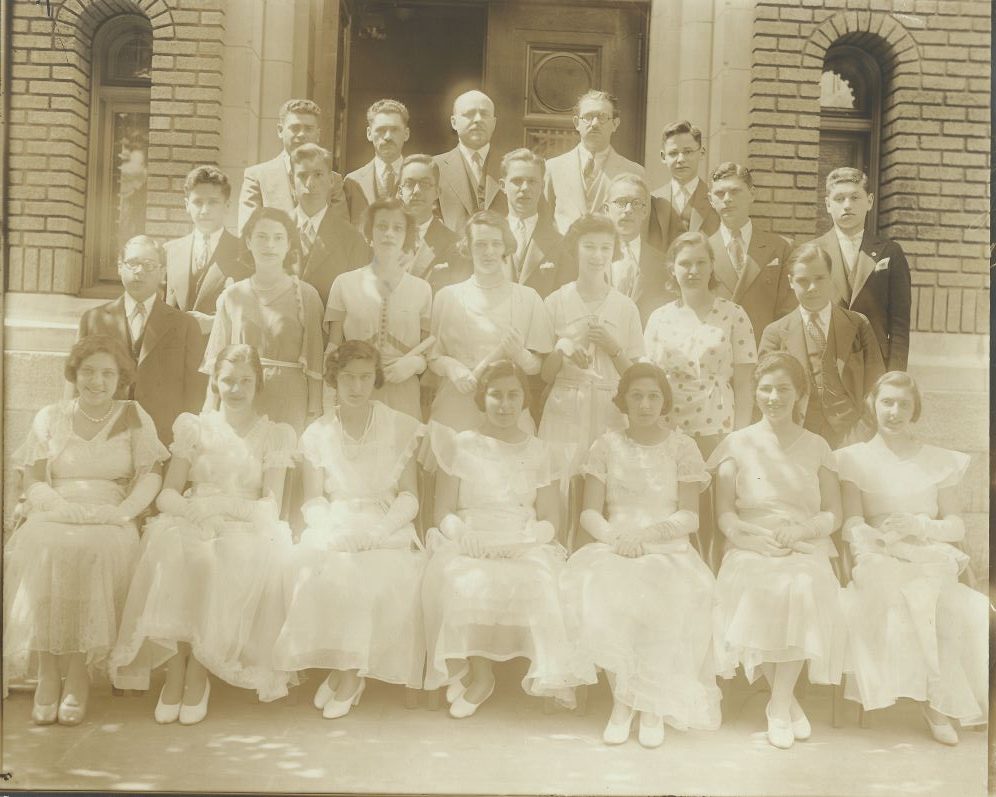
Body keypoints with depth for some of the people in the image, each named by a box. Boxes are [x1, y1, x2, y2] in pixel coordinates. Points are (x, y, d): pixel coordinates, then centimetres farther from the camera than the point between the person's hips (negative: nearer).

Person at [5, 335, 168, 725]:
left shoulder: (135, 417, 9)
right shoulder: (49, 418, 13)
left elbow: (151, 475, 1)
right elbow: (32, 481, 6)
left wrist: (121, 512, -17)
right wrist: (68, 508, -14)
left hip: (111, 523, -1)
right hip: (55, 517, 1)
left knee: (98, 549, -34)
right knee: (42, 547, -32)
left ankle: (79, 672, -24)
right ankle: (48, 671, -23)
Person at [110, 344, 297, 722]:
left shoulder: (275, 436, 11)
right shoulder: (194, 427, 15)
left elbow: (270, 505, 0)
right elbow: (167, 494, 7)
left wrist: (222, 504, -18)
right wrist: (194, 509, -17)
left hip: (244, 530, -1)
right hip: (192, 526, 1)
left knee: (238, 554, -35)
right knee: (172, 546, -33)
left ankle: (198, 673, -23)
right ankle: (175, 671, -25)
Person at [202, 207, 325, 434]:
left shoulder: (306, 295, 1)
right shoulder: (232, 296, 7)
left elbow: (314, 360, 1)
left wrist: (314, 416, -3)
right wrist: (210, 414, 6)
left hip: (289, 406, -2)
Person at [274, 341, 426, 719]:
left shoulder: (400, 428, 7)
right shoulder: (318, 433, 12)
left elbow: (409, 497, 2)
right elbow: (314, 501, 6)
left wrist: (374, 532, -15)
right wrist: (337, 532, -15)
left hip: (387, 531, -1)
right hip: (334, 530, 2)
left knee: (383, 573, -33)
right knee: (310, 568, -31)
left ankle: (350, 673, -15)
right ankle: (338, 665, -13)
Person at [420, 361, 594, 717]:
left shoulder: (537, 451, 15)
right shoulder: (459, 444, 11)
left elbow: (548, 522, 11)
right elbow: (443, 513, 6)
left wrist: (518, 540, -8)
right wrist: (464, 535, -14)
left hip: (523, 550, 1)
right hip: (469, 547, 0)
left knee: (533, 581, -33)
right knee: (467, 584, -34)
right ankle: (479, 672, -15)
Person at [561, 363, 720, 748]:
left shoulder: (681, 447, 7)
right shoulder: (607, 445, 10)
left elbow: (689, 517, 1)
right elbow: (590, 513, 6)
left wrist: (643, 535, -16)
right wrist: (616, 539, -15)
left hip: (668, 552, -1)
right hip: (613, 548, 1)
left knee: (663, 598, -34)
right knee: (599, 591, -32)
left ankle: (653, 704, -11)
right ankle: (621, 697, -11)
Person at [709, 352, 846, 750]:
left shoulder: (817, 448, 13)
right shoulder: (737, 444, 8)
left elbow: (833, 514, 10)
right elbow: (724, 513, 4)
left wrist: (800, 530, -10)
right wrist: (753, 536, -15)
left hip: (806, 550, 1)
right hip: (751, 551, 0)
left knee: (802, 588, -31)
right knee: (757, 589, -31)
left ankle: (779, 705, -13)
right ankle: (788, 699, -7)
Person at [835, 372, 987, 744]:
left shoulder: (941, 461, 15)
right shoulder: (855, 458, 11)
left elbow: (957, 527, 9)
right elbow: (852, 521, -2)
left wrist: (920, 525, -13)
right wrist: (866, 547, -26)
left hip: (931, 563, 1)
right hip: (881, 564, -1)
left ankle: (934, 698, -11)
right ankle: (937, 698, -16)